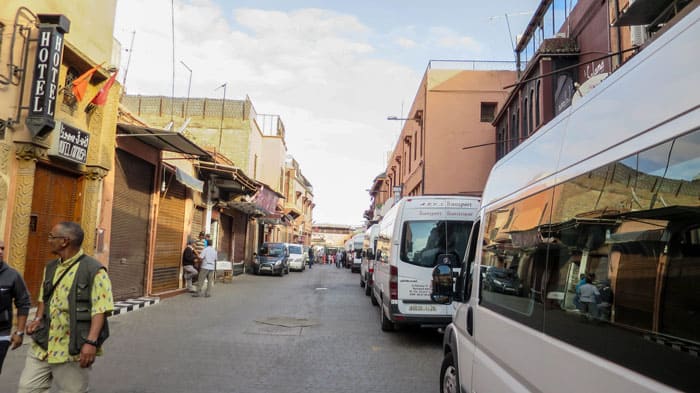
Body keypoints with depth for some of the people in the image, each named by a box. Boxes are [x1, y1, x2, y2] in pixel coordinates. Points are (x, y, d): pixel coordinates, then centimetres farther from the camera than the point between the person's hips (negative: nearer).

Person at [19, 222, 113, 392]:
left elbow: (100, 309, -18)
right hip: (42, 347, 7)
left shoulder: (94, 270, -14)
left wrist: (91, 342, -27)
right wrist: (38, 319, 6)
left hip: (71, 351, -7)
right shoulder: (50, 268, 11)